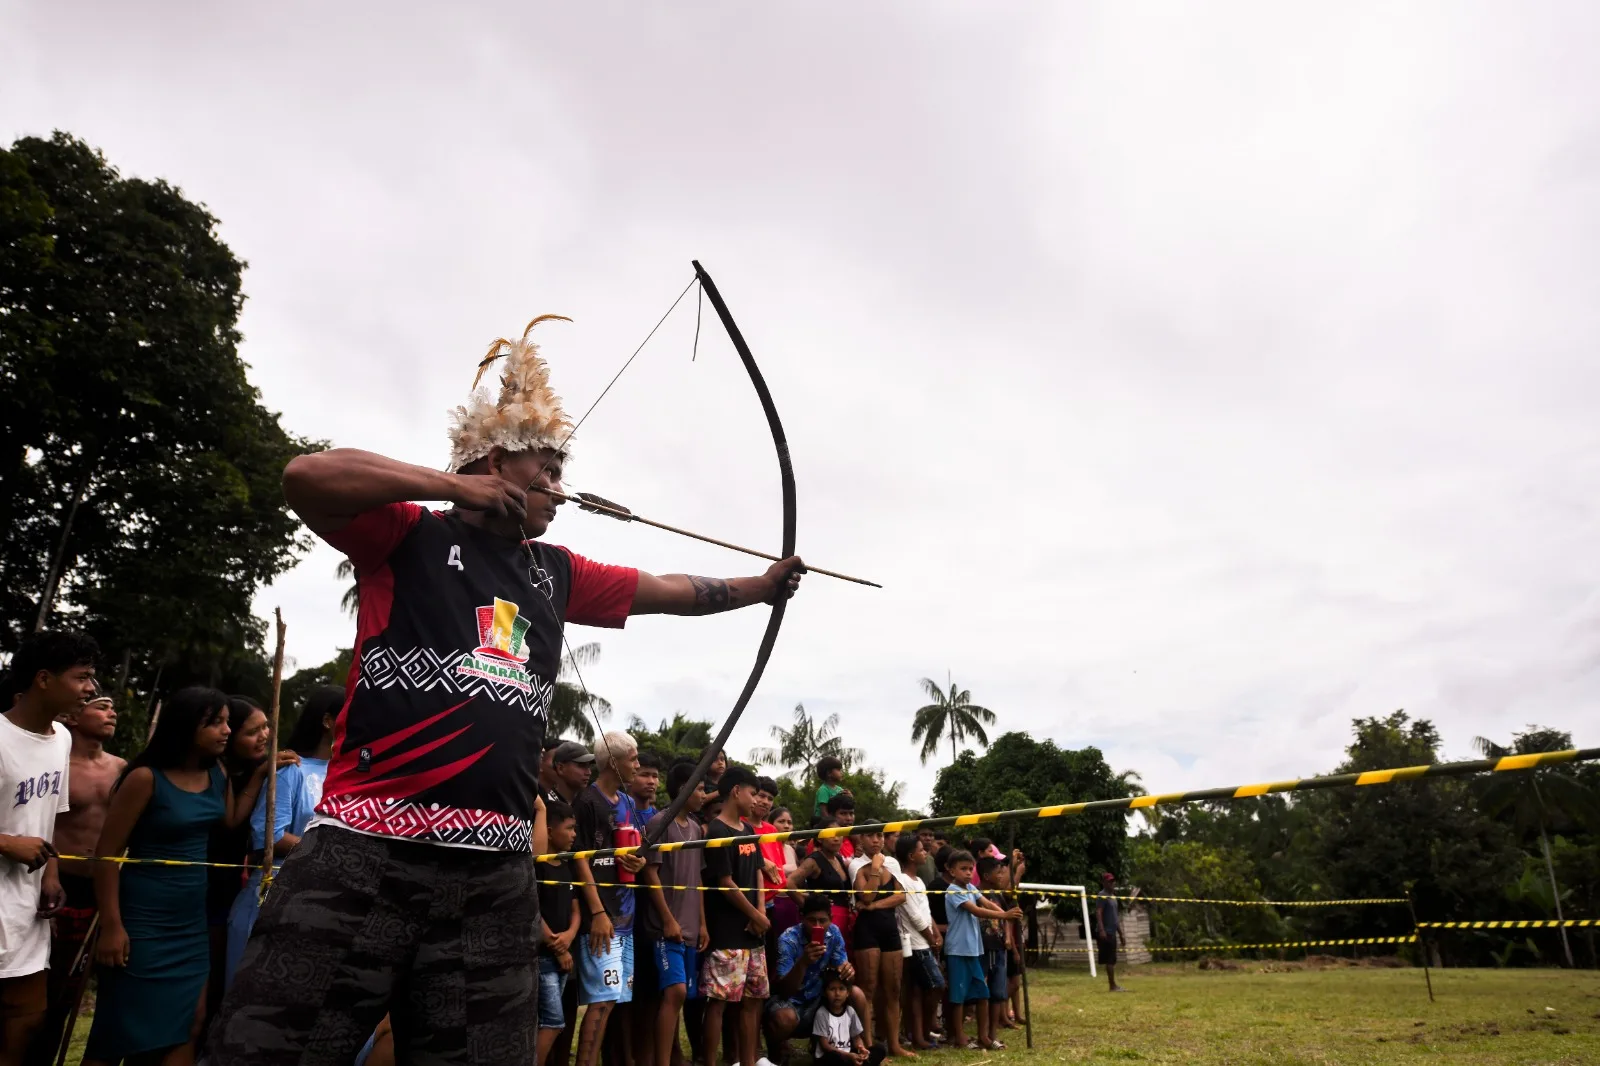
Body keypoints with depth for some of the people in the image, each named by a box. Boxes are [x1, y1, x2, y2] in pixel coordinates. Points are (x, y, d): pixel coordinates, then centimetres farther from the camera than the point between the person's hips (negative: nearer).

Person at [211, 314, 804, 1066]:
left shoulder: (556, 573, 18)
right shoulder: (411, 535, 3)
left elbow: (666, 591, 26)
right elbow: (304, 478, -13)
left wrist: (762, 587, 28)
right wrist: (452, 487, -10)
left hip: (495, 871, 6)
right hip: (364, 850, -5)